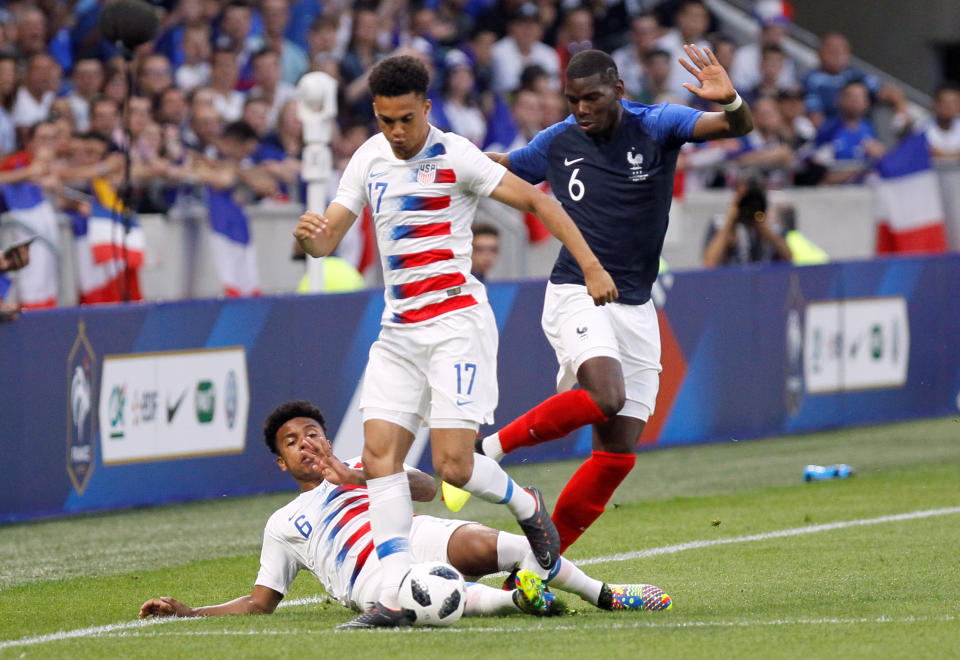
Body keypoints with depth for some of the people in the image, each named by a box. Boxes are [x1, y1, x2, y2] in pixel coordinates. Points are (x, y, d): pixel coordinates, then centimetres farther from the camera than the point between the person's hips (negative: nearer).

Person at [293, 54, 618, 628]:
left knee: (453, 464, -13)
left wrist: (591, 267, -12)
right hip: (398, 332, 6)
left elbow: (535, 200, -7)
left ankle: (527, 507, 19)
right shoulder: (370, 160, 10)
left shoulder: (453, 156, -8)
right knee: (379, 451, -7)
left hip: (456, 320, -6)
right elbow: (328, 239, 9)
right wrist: (308, 234, -16)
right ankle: (393, 596, -8)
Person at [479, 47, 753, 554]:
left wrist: (729, 100, -39)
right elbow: (502, 168, 22)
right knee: (605, 397, -32)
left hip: (636, 311, 2)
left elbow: (737, 127, -17)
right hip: (575, 296, -2)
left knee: (618, 454, -2)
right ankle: (490, 446, -16)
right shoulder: (557, 142, 2)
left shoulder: (656, 127, -3)